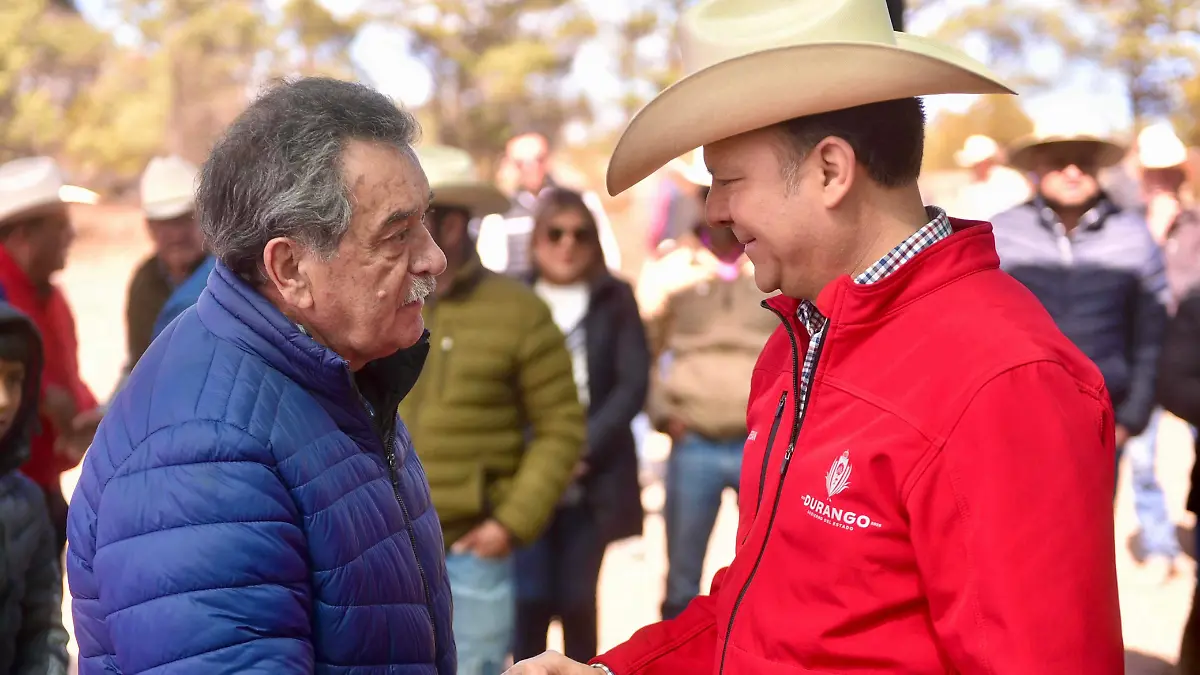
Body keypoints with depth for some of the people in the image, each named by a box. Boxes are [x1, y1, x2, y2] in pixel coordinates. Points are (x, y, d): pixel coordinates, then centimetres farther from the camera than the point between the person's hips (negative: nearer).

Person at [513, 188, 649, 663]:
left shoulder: (615, 299, 5)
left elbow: (633, 384, -2)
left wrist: (585, 449, -12)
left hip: (592, 478, 1)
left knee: (578, 601, 6)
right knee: (531, 600, -4)